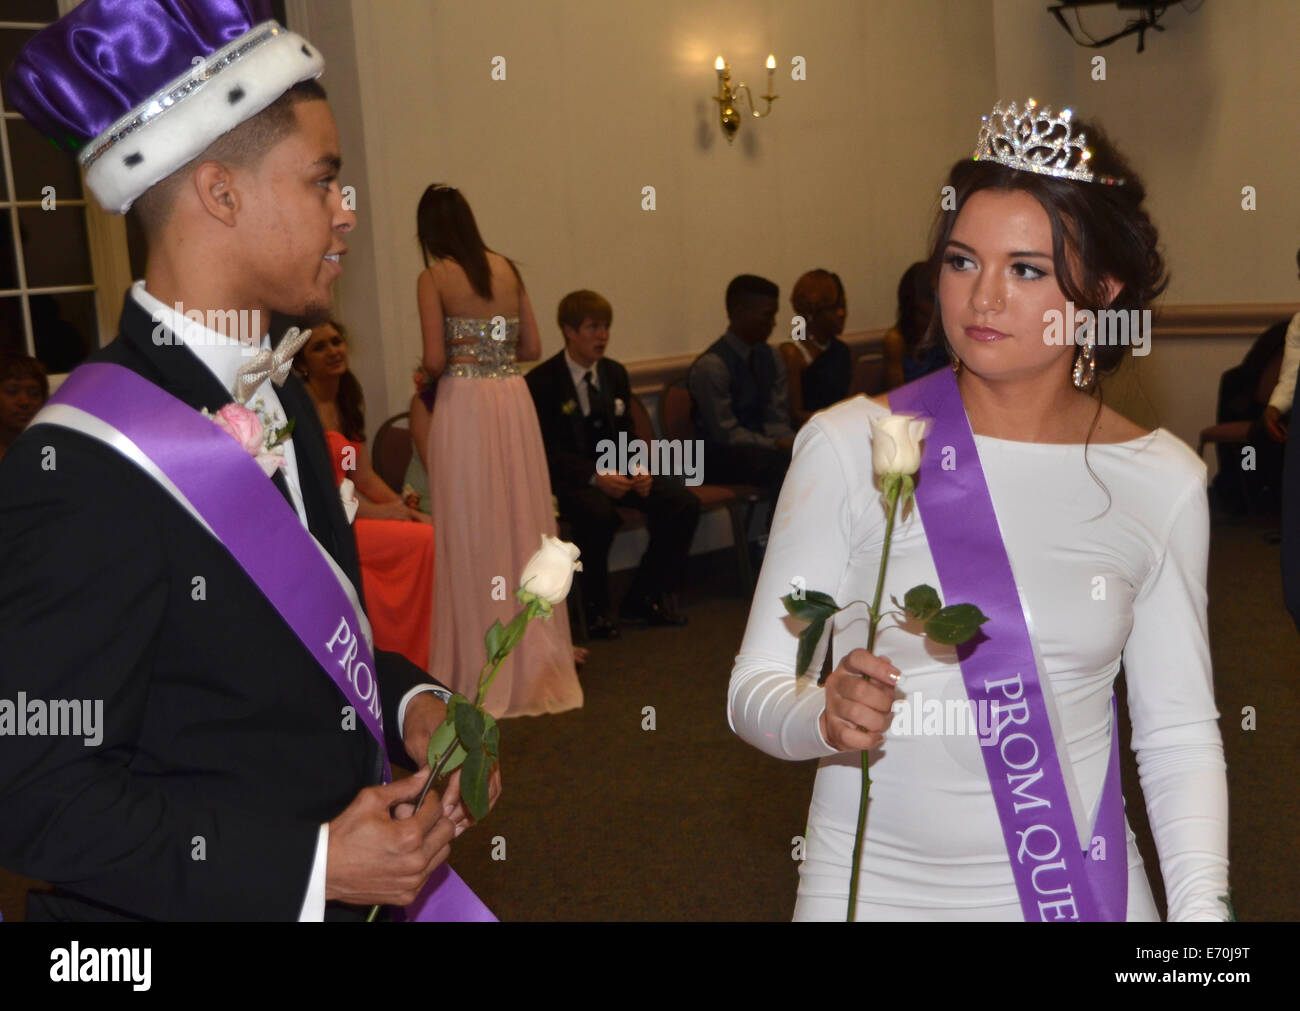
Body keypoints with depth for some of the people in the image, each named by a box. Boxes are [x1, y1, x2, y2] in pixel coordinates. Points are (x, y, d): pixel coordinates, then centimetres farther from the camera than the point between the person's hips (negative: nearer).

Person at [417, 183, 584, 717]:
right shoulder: (507, 269, 8)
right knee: (522, 522, 11)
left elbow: (435, 359, -9)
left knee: (473, 532, 2)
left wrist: (447, 361, 12)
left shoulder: (434, 278, -5)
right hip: (514, 400, 4)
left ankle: (484, 668, 8)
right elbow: (532, 347, 9)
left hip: (463, 404, -4)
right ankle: (534, 653, 18)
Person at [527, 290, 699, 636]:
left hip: (615, 470, 6)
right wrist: (595, 476, -28)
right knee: (599, 513, -38)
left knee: (684, 503, -13)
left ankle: (643, 598, 1)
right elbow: (546, 452, -14)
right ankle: (594, 609, -16)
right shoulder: (541, 382, -9)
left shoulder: (615, 373, 11)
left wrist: (640, 468, -9)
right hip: (566, 478, -6)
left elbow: (626, 435, 14)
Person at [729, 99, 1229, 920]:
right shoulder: (850, 446, -11)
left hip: (1079, 883, 2)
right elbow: (755, 688, -8)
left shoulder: (1161, 482, -4)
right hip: (873, 884, -1)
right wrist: (824, 716, -28)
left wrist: (1203, 904, -9)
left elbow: (1180, 732, 2)